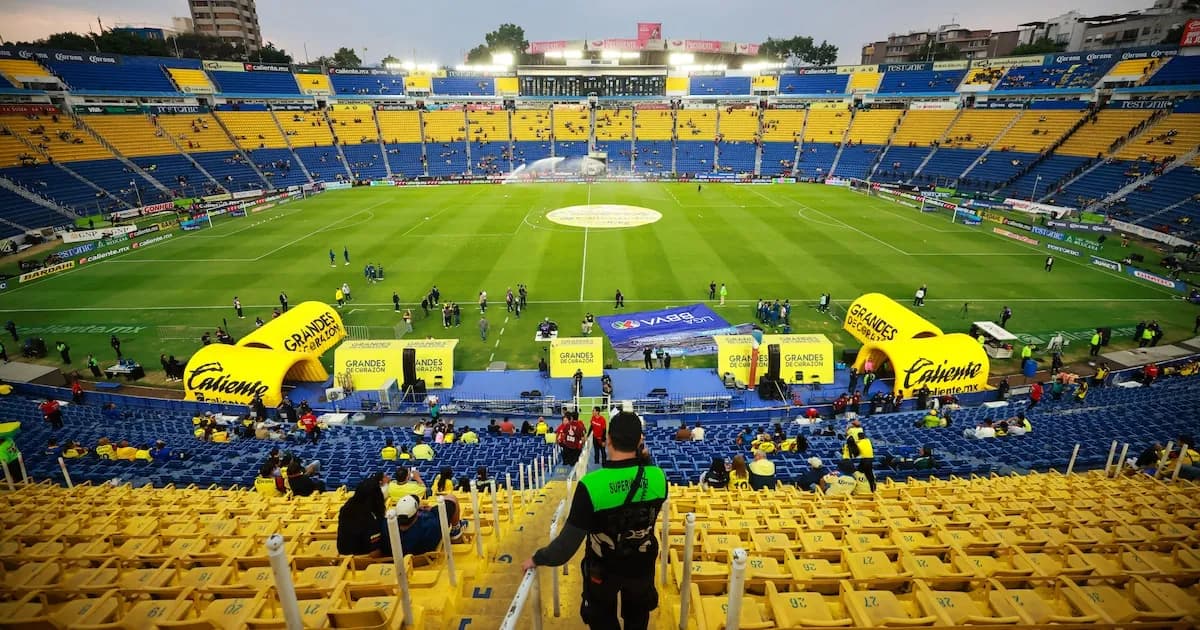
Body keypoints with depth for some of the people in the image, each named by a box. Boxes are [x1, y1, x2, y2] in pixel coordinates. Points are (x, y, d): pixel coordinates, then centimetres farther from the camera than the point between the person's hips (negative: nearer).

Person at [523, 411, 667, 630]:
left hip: (603, 569, -2)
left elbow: (568, 541, -26)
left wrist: (537, 559, -10)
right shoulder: (658, 477, -25)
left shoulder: (591, 484, -34)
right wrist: (643, 459, -3)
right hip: (642, 564, 3)